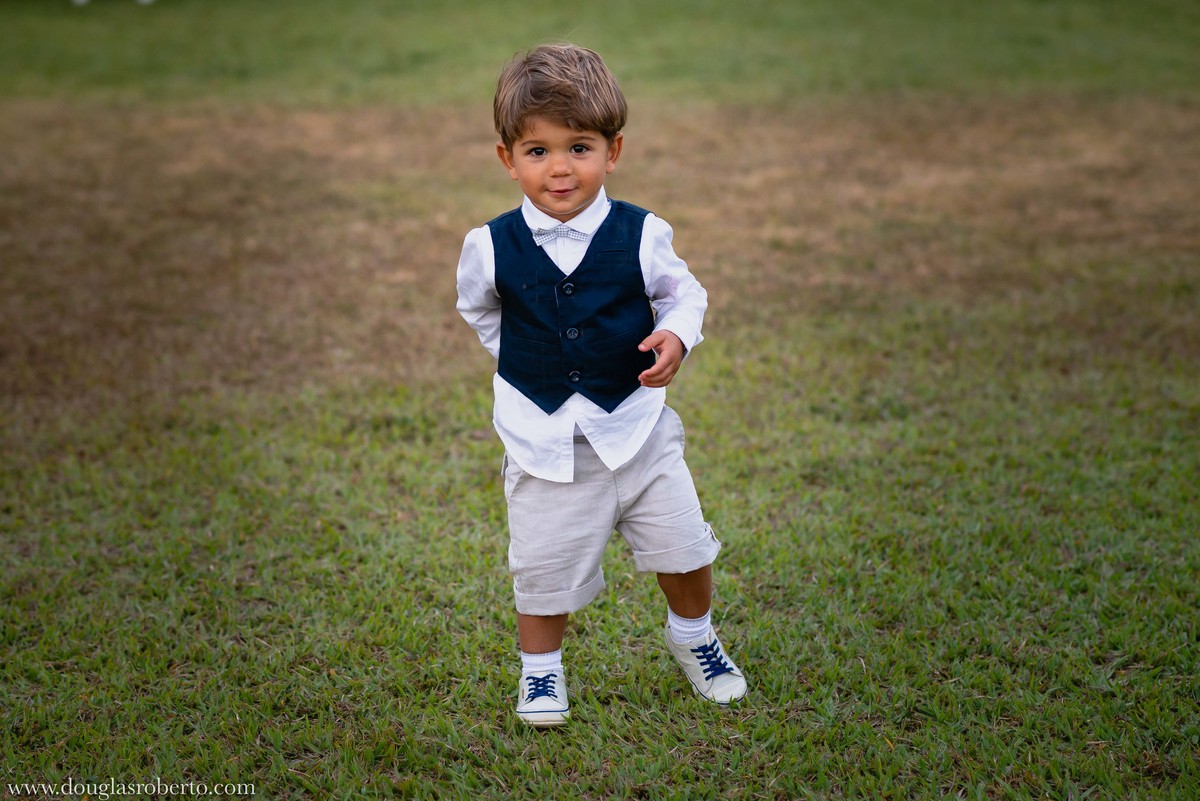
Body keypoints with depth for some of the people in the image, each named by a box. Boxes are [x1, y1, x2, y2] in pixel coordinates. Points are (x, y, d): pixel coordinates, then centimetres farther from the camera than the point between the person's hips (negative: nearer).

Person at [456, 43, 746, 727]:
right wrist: (525, 360, 4)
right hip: (543, 438, 0)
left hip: (636, 425, 1)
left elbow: (683, 293, 4)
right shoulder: (492, 247, -8)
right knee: (545, 565, 6)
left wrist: (675, 336, -16)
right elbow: (479, 310, 12)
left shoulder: (641, 235, -10)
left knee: (683, 546, 9)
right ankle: (541, 670, 31)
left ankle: (693, 635, 38)